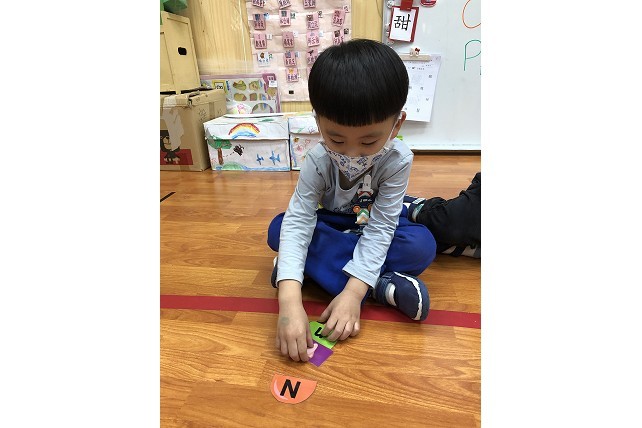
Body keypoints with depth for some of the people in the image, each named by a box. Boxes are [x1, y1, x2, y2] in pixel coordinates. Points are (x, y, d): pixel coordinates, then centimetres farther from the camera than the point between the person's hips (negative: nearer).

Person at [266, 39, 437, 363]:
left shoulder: (398, 160, -29)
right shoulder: (318, 161, -27)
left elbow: (380, 228, -31)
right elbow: (298, 221, -36)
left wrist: (353, 292, -43)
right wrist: (289, 300, -49)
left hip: (376, 231, -1)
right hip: (332, 227, 2)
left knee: (422, 245, -30)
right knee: (279, 230, -26)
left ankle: (316, 264, -27)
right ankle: (382, 286, -29)